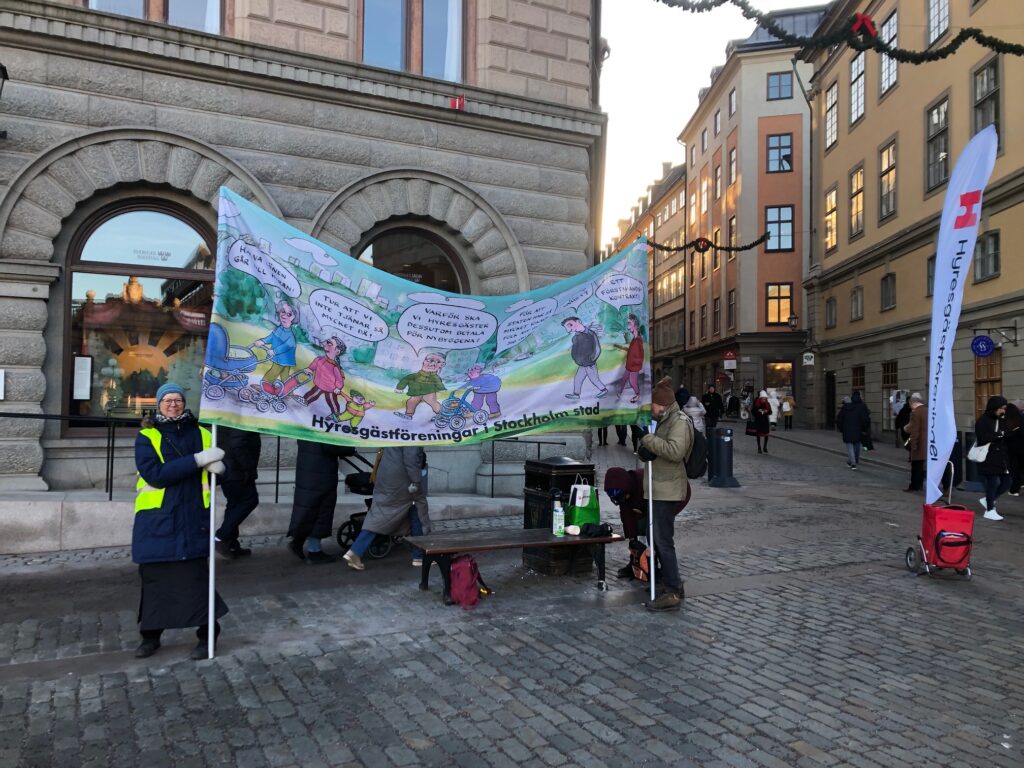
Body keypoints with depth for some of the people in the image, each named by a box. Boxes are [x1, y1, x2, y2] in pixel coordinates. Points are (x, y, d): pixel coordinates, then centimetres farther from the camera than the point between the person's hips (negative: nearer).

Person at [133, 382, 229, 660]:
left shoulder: (201, 434, 9)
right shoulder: (146, 437, 1)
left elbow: (221, 465, 17)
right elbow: (155, 474, -14)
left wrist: (217, 465, -8)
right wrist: (197, 460, -20)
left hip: (193, 520, 0)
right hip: (156, 521, 0)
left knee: (194, 576, -3)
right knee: (154, 577, 9)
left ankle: (208, 633, 11)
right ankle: (151, 635, 26)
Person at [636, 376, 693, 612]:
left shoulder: (679, 422, -12)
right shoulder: (666, 422, 19)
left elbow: (675, 451, -28)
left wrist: (649, 439, -20)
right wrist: (645, 452, 11)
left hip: (667, 490, -10)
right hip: (659, 489, 10)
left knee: (663, 540, -10)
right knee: (658, 538, 16)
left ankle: (673, 593, -5)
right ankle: (672, 584, 28)